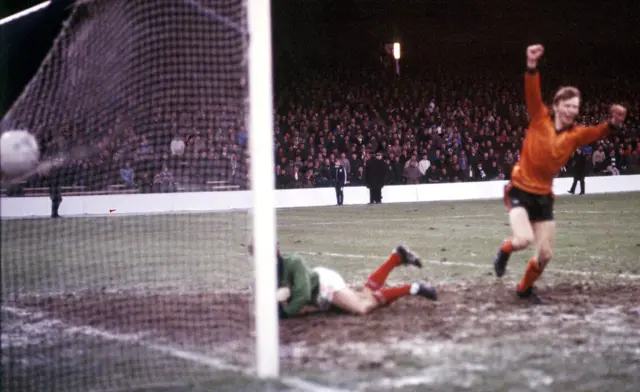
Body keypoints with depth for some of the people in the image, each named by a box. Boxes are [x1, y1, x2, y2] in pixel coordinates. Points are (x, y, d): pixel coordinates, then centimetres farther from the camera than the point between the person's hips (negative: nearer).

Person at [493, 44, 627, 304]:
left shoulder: (575, 134, -3)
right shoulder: (540, 118, -11)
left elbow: (598, 132, -21)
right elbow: (532, 94, -26)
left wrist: (613, 123, -44)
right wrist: (532, 66, -44)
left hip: (543, 196, 4)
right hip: (520, 190, -4)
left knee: (545, 255, 5)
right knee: (524, 239, -26)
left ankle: (524, 288, 33)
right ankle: (505, 251, 10)